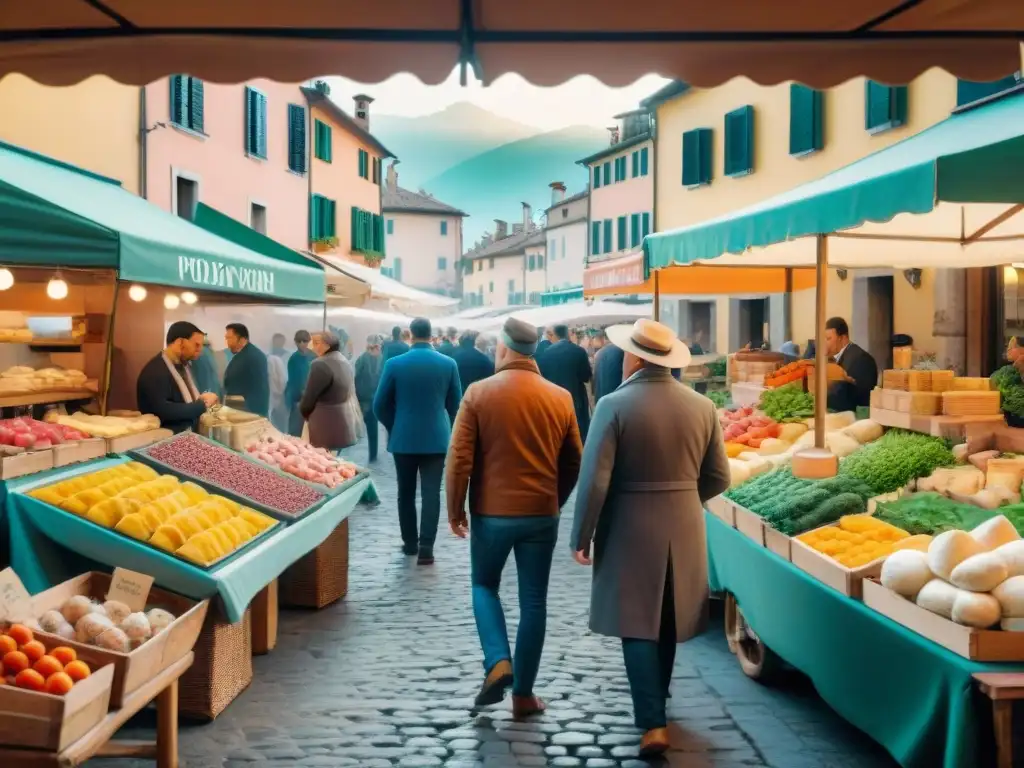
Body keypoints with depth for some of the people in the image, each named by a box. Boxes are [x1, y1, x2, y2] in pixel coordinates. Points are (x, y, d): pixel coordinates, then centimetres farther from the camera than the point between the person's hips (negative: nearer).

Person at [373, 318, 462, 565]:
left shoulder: (394, 364, -6)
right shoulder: (448, 364, -3)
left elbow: (380, 405, -1)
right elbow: (455, 404, 4)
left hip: (404, 438, 0)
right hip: (436, 438, 0)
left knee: (406, 493, 13)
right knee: (431, 494, 0)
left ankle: (410, 543, 20)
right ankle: (426, 548, -6)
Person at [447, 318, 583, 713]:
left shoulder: (479, 393, -8)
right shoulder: (561, 398, 0)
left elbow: (459, 459, -9)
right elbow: (573, 464, 7)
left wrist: (455, 510, 3)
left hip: (491, 513, -1)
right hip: (541, 514, 2)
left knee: (484, 585, 20)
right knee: (534, 602, 9)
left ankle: (498, 663, 1)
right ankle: (523, 694, 14)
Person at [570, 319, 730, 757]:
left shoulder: (614, 405, -14)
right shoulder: (702, 406, 0)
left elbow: (594, 480, -16)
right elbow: (718, 478, 5)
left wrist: (581, 536, -6)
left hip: (631, 531, -5)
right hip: (684, 529, 5)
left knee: (638, 626, 2)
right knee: (666, 622, 19)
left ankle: (652, 723, -4)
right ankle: (655, 703, 36)